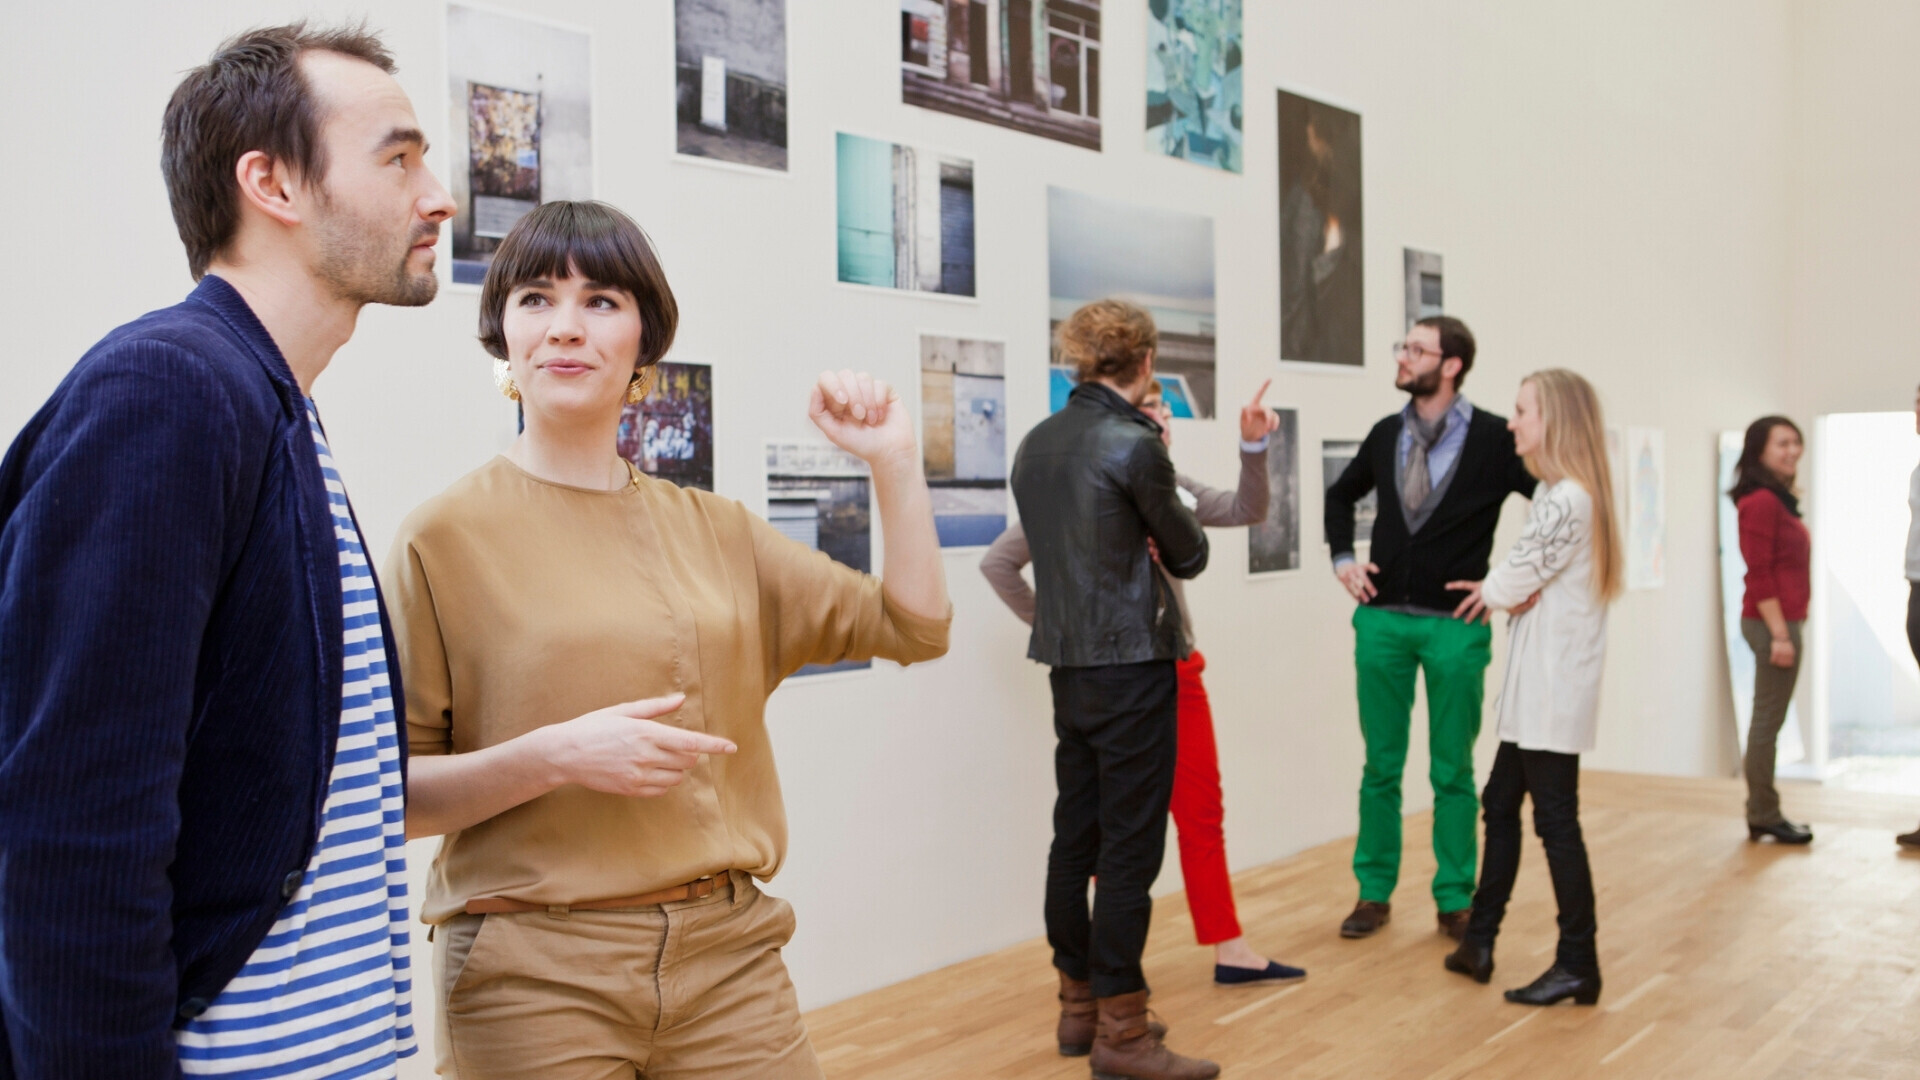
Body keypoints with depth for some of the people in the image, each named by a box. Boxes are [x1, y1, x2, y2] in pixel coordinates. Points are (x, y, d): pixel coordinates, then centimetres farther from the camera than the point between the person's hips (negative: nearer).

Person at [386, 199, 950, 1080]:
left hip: (730, 950, 4)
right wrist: (554, 756, -19)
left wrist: (894, 462, 0)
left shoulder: (712, 528, 7)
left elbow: (914, 628, 9)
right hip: (536, 972, -3)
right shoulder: (446, 536, -4)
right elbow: (393, 793, -5)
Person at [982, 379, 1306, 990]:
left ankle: (1229, 950, 21)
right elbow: (998, 563, -10)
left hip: (1177, 669, 6)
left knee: (1202, 812, 10)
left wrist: (1254, 448, -12)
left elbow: (1245, 511, 2)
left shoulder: (1169, 486, 6)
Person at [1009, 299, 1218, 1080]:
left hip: (1067, 665, 7)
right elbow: (1189, 555, -2)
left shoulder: (1036, 444, 7)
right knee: (1130, 847, 0)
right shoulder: (1136, 446, -14)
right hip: (1132, 665, -7)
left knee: (1075, 837, 14)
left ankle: (1078, 1005, 26)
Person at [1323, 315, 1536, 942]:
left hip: (1456, 624, -3)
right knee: (1381, 766, 9)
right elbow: (1341, 495, 23)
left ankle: (1455, 900, 21)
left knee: (1453, 772, 7)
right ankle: (1374, 893, 21)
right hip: (1382, 618, 3)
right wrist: (1342, 556, 11)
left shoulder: (1494, 439, -7)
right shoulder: (1386, 435, 6)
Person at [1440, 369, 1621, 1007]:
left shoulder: (1566, 499, -18)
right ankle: (1479, 942, 24)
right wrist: (1513, 591, -5)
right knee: (1500, 803, 14)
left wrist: (1493, 593, 8)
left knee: (1555, 819, -3)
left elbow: (1513, 583, -12)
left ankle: (1578, 967, 8)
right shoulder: (1561, 493, 14)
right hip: (1539, 684, 10)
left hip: (1556, 683, -10)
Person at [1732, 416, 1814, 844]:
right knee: (1768, 720, -4)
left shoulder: (1775, 500, 16)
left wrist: (1786, 629, 15)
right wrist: (1779, 634, -20)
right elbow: (1760, 574, -18)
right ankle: (1764, 816, 3)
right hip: (1772, 623, -10)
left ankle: (1763, 814, 20)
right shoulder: (1762, 502, -13)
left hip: (1781, 621, 10)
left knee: (1768, 720, 13)